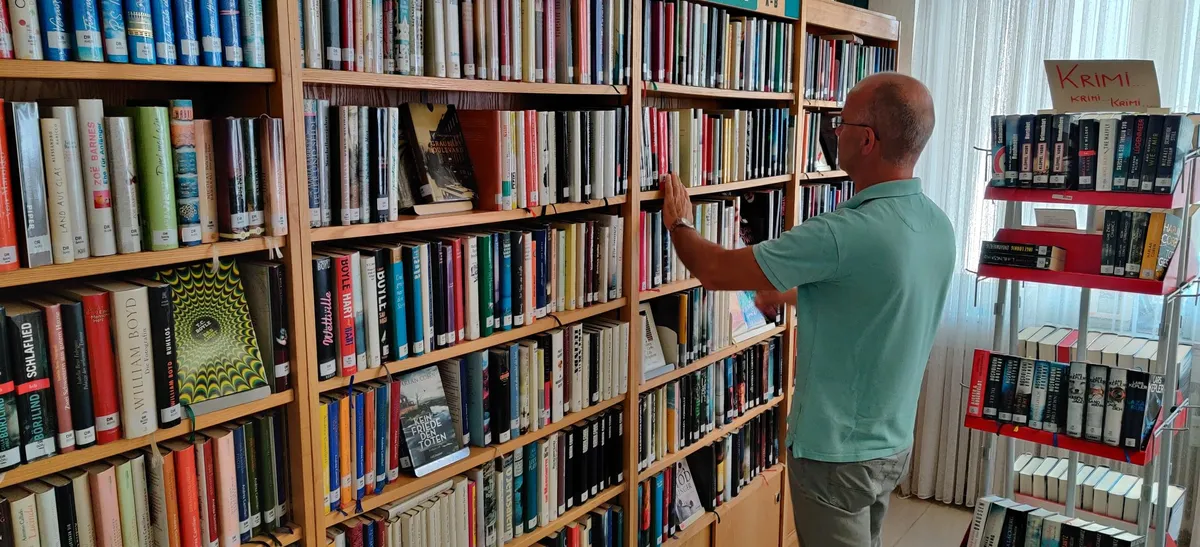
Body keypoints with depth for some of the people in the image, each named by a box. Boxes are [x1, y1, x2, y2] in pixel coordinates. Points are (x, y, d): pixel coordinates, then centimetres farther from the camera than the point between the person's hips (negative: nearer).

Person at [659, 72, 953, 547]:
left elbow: (715, 271, -21)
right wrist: (789, 295, 24)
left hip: (837, 452, -8)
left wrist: (679, 225, -1)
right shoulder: (938, 226, -4)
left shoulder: (844, 234, -31)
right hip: (894, 444, 8)